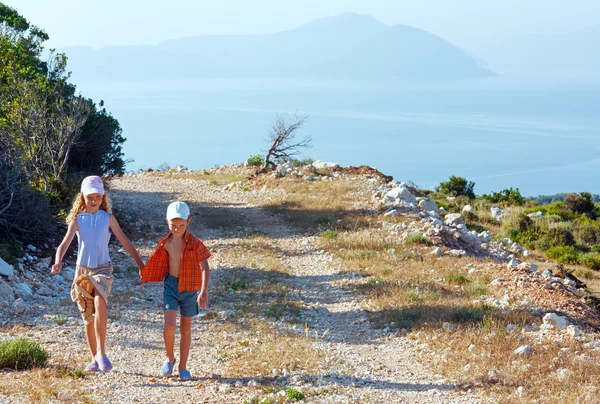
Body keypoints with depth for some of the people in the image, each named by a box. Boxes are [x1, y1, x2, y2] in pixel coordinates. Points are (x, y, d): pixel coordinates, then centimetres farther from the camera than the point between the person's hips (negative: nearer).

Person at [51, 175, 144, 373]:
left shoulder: (108, 218, 1)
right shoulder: (77, 219, 2)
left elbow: (125, 242, 5)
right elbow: (65, 243, -10)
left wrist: (141, 265, 6)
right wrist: (58, 262, -30)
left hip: (103, 269, -2)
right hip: (83, 271, 2)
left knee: (100, 304, -29)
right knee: (88, 317, 8)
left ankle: (102, 352, -27)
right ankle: (94, 358, 21)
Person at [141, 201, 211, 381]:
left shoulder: (195, 243, -14)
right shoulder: (165, 243, -3)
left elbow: (205, 268, -19)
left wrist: (204, 291, -31)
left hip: (189, 288, -2)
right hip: (171, 285, 2)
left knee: (185, 329, 8)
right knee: (169, 325, -12)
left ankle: (183, 367, 20)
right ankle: (170, 359, 13)